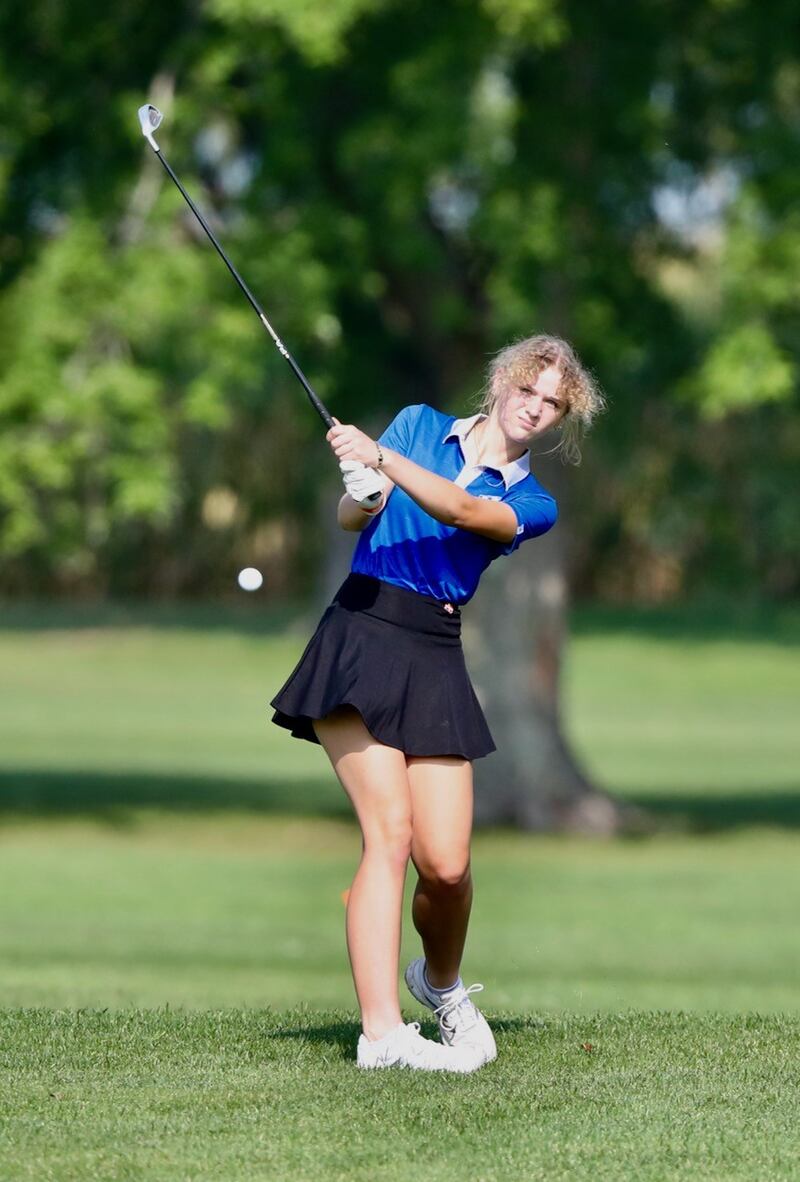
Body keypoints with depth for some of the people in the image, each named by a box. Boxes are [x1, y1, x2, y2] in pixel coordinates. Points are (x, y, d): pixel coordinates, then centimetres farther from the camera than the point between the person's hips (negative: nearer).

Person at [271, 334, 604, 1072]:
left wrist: (381, 457, -25)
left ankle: (441, 982, 27)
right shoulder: (420, 425, 12)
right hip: (359, 633, -2)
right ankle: (382, 1032, -19)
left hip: (434, 661, 2)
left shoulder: (532, 503, 10)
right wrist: (362, 494, -21)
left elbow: (460, 509, -12)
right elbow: (350, 517, 3)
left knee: (446, 865, -6)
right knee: (390, 830, -17)